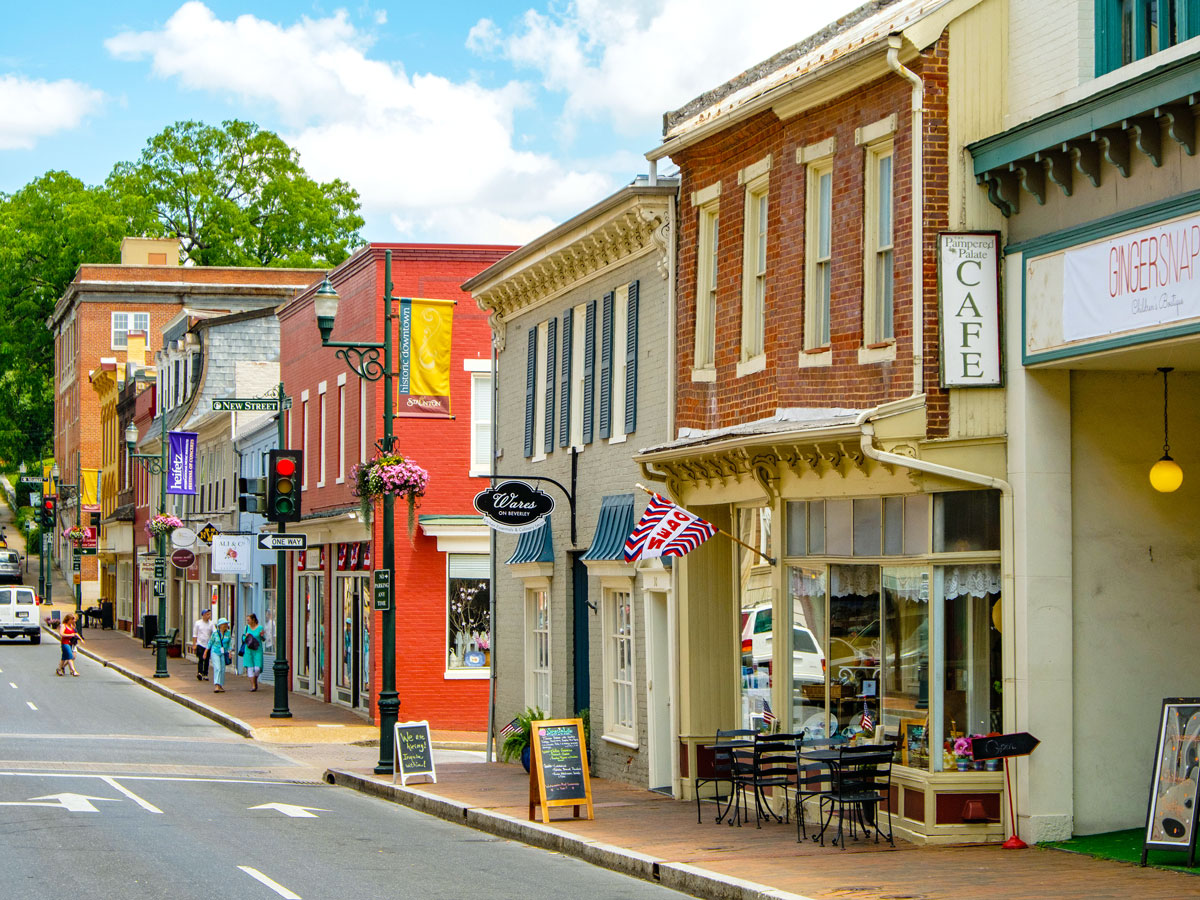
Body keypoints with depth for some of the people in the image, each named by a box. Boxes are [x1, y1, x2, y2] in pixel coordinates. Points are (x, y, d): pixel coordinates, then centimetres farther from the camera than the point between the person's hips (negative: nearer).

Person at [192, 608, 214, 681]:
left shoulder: (211, 623, 6)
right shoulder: (198, 623, 2)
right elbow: (195, 635, 4)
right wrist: (194, 645, -2)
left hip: (208, 644, 3)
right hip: (200, 644, -3)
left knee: (206, 660, 6)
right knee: (201, 659, -15)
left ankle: (205, 674, 14)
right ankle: (199, 673, -21)